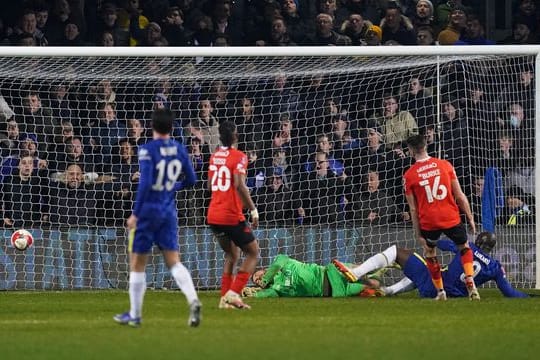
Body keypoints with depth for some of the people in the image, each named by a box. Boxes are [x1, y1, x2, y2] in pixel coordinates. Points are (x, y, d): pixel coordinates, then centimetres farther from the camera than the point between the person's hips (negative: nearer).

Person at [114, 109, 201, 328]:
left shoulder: (148, 150, -14)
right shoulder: (179, 150, 3)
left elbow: (145, 183, -21)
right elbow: (190, 180, 11)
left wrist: (135, 213, -15)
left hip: (148, 210, -5)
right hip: (169, 211, 5)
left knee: (137, 265, 7)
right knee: (174, 262, 5)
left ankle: (134, 315, 13)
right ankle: (193, 300, -19)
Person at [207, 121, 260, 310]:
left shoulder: (214, 156, 11)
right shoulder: (239, 157, -10)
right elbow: (239, 185, -22)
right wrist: (253, 210, -18)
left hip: (213, 215, 7)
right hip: (232, 216, -7)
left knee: (232, 255, 20)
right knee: (253, 253, 4)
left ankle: (225, 298, 11)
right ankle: (234, 293, -10)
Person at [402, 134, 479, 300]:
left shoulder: (408, 175, -3)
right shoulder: (445, 165, -1)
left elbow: (413, 209, 0)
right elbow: (460, 196, 1)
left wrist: (418, 233, 6)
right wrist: (470, 218, 10)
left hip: (428, 222, -1)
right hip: (451, 218, 1)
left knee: (429, 252, 24)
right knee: (464, 247, 21)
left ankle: (440, 291, 22)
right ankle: (470, 283, 2)